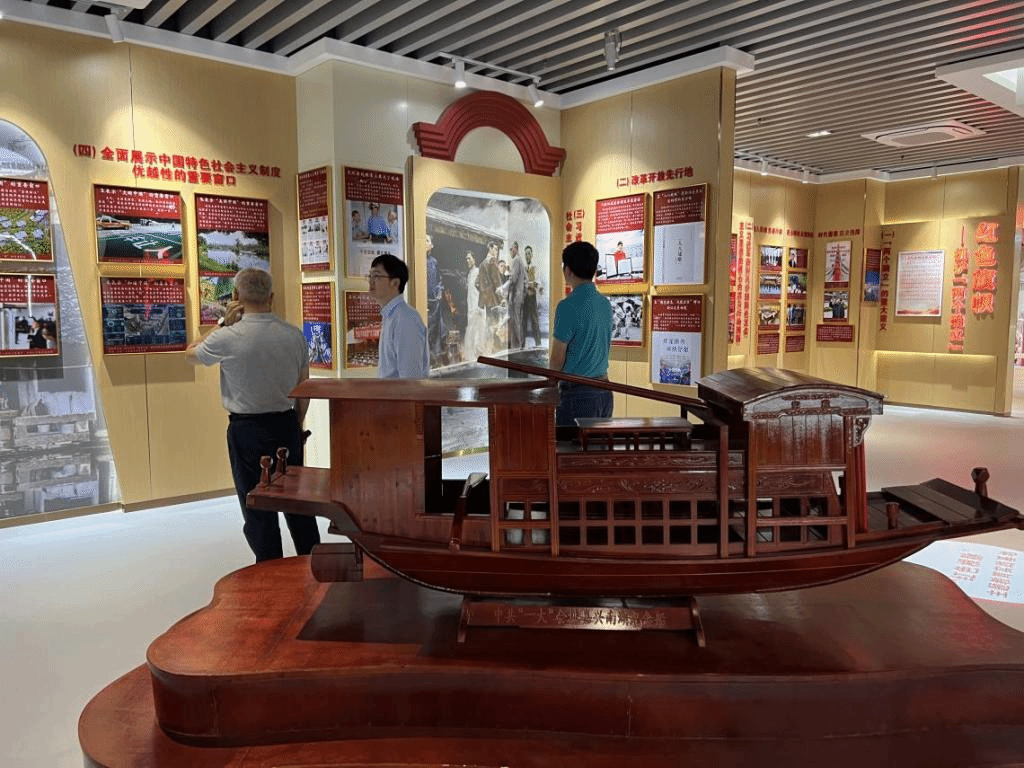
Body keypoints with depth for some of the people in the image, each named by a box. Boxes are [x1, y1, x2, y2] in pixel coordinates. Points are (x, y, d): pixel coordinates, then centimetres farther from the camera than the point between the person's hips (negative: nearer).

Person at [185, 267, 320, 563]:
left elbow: (191, 354, 7)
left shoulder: (228, 338, -13)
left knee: (257, 507, 6)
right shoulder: (295, 335, -1)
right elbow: (304, 389, 7)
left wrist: (224, 323, 5)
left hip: (248, 430, -4)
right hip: (287, 424, 4)